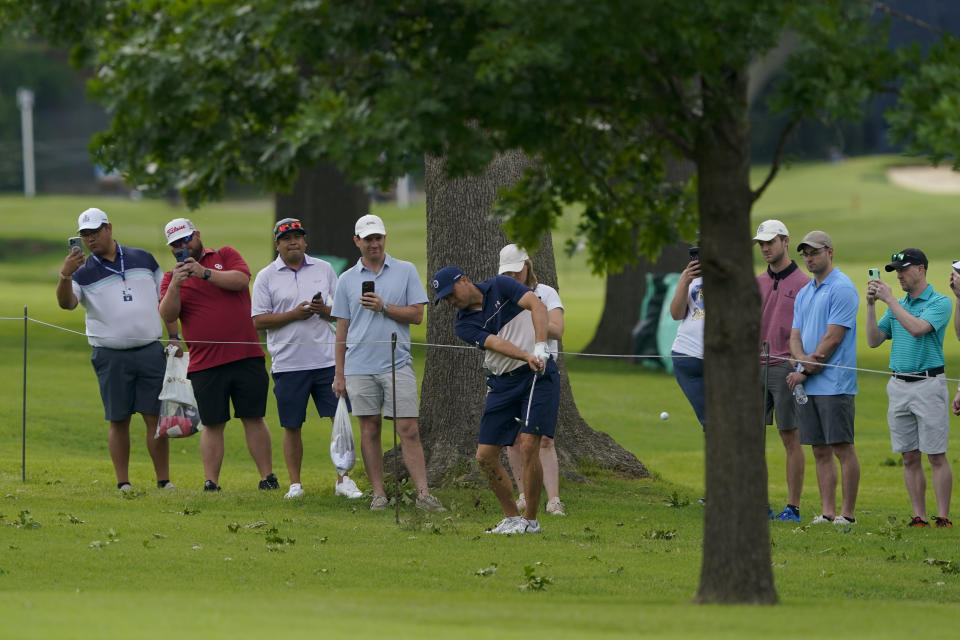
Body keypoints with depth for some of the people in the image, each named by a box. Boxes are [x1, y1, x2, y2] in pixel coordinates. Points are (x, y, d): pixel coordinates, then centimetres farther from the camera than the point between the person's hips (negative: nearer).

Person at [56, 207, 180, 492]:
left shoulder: (143, 259, 10)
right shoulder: (84, 273, 3)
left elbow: (165, 298, 16)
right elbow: (66, 303, -15)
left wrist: (174, 336, 9)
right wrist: (65, 276, -34)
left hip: (150, 351, 1)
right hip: (111, 357, -1)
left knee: (156, 417, -1)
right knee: (118, 420, 1)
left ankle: (164, 480, 4)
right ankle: (123, 483, 7)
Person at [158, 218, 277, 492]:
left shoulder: (225, 255, 9)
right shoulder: (172, 277, 10)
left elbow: (241, 280, -9)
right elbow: (168, 315, -3)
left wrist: (205, 273, -15)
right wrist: (175, 286, -18)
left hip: (246, 356, -1)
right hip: (205, 364, 1)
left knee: (253, 418, 3)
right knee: (213, 424, -1)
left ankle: (267, 477, 8)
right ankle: (210, 482, 2)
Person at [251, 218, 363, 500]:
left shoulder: (324, 270, 10)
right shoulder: (266, 277, 4)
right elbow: (259, 320, -1)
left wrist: (323, 310, -9)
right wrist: (294, 314, -12)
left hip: (327, 359, 1)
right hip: (288, 364, -1)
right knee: (291, 426, 3)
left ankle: (343, 480, 4)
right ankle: (295, 484, 13)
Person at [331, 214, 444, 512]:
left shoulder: (406, 272, 6)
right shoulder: (347, 280, 10)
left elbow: (417, 314, 1)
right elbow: (342, 329, 11)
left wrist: (384, 307, -13)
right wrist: (339, 374, 8)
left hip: (397, 363, -2)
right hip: (359, 366, 2)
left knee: (409, 430, -7)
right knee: (369, 430, 2)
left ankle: (423, 493, -8)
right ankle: (378, 493, 8)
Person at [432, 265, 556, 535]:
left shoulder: (500, 287, -1)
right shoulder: (463, 325, 3)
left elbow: (537, 305, -14)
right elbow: (495, 344, -14)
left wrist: (540, 347, -29)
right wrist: (527, 357, -31)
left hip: (538, 374, -5)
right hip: (502, 382, 5)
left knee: (528, 446, -16)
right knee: (486, 455, 1)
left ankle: (530, 520, -6)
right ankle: (512, 518, 15)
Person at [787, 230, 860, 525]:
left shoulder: (842, 289, -8)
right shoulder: (803, 294, 19)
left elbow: (833, 337, -13)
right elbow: (795, 336, 15)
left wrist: (806, 371, -9)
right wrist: (802, 359, -8)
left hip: (834, 384, -8)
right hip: (807, 385, 8)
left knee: (842, 448, -6)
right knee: (821, 451, 7)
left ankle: (847, 513, -5)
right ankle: (827, 512, 8)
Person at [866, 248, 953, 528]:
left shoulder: (940, 303, -5)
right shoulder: (897, 305, 16)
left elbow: (917, 328, -21)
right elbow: (874, 340, 10)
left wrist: (889, 298, -16)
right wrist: (871, 304, -1)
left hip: (928, 384, -6)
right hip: (898, 386, 6)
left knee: (937, 455, -5)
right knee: (910, 457, 5)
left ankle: (943, 518, -4)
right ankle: (919, 517, 9)